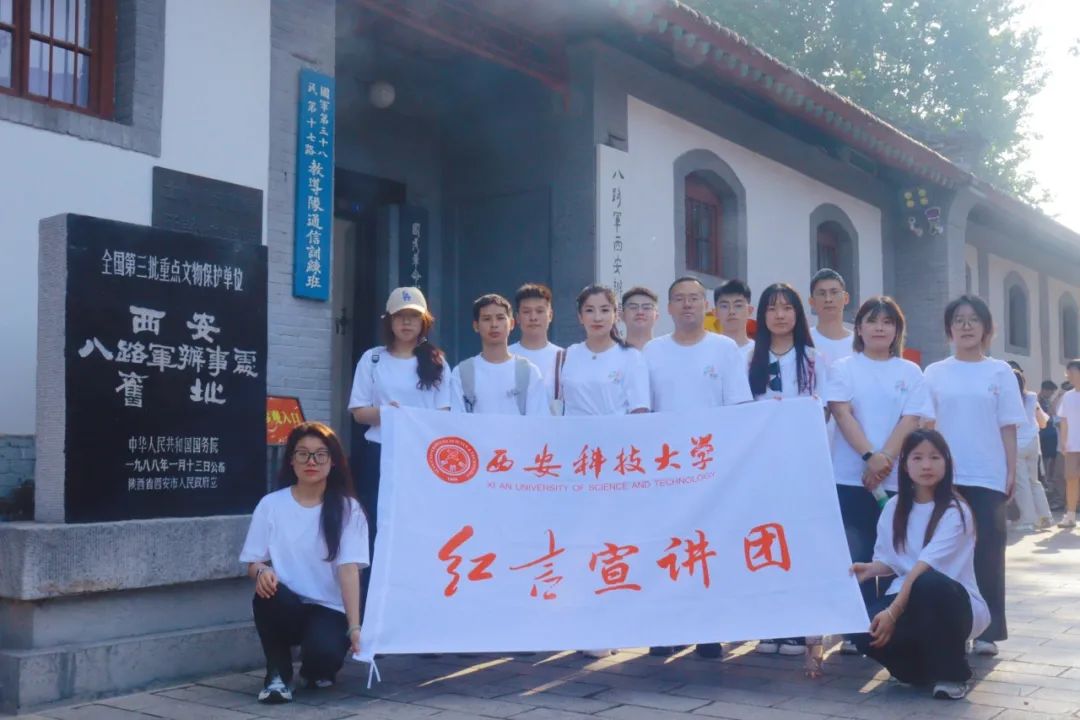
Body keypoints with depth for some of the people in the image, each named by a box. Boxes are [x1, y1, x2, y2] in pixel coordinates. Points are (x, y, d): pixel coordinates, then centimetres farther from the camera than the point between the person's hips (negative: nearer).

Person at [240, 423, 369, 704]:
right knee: (268, 593, -33)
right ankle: (278, 673, -7)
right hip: (285, 607, 1)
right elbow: (254, 563, 3)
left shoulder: (348, 509, -4)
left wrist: (354, 626, -24)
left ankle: (316, 670, 10)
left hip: (329, 610, -1)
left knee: (324, 652, -32)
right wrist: (262, 572, -23)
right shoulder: (271, 505, 0)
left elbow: (349, 568, -13)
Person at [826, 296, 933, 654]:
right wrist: (870, 457, -19)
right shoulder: (843, 368, 5)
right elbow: (843, 414, -6)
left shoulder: (910, 372, 9)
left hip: (899, 478, 2)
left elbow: (910, 421, -1)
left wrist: (886, 459, -15)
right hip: (851, 477, -1)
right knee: (857, 555, 1)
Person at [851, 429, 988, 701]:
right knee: (866, 631, -28)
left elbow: (926, 565, -23)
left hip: (953, 602, -4)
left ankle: (951, 672, -15)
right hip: (907, 599, 4)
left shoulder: (956, 511, -13)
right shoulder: (895, 507, 4)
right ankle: (924, 664, 6)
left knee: (928, 583, -40)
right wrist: (870, 569, -12)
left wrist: (893, 612, -30)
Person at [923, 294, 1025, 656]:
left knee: (987, 552, 0)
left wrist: (1011, 472, -1)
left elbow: (1008, 428, 4)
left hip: (988, 477, 0)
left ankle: (986, 630, 7)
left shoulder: (1000, 372, 5)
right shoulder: (935, 374, 6)